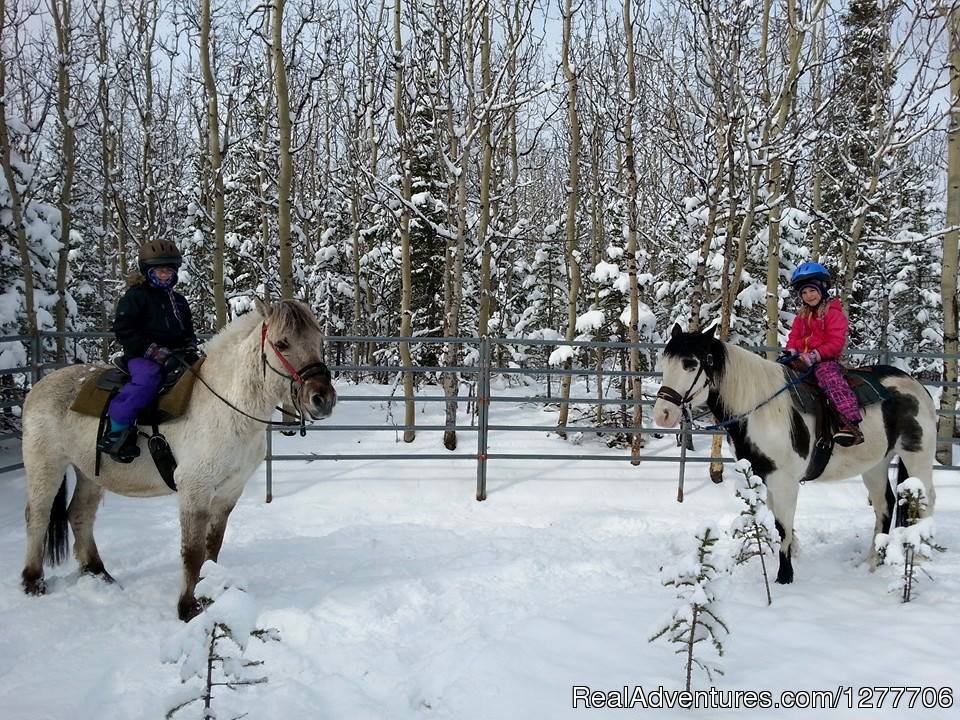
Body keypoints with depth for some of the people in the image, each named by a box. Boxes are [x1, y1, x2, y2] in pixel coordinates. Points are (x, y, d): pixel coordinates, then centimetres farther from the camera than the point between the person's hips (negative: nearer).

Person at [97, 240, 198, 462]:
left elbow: (188, 331, 30)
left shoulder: (179, 301, 23)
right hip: (142, 356, -7)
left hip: (175, 355, 7)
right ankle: (117, 430, -33)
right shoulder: (136, 296, 1)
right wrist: (150, 349, -17)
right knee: (147, 377, -36)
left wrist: (190, 346, 6)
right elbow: (123, 329, -8)